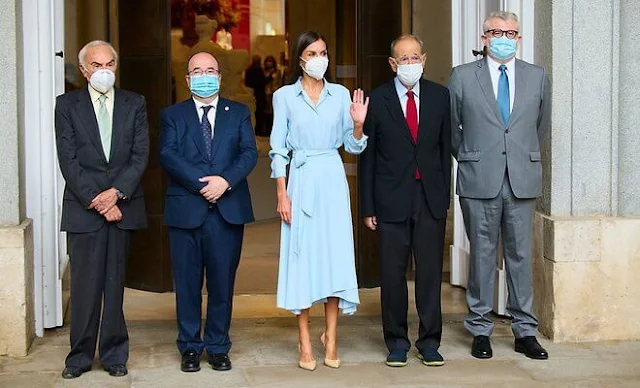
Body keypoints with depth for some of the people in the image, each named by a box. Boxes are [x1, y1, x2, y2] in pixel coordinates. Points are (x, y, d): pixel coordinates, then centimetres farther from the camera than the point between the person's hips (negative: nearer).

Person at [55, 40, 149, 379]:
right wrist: (96, 201, -10)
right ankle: (80, 356, 9)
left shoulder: (134, 104, 9)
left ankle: (114, 353, 13)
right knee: (84, 284, 0)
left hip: (123, 206, 1)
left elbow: (140, 155, 2)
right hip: (83, 208, -1)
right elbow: (68, 160, -3)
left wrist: (116, 192, -11)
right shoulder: (67, 105, 4)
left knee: (115, 283, 5)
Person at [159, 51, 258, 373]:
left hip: (228, 210, 1)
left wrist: (225, 181, -16)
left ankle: (218, 346, 15)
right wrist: (201, 183, -17)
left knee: (222, 281, 4)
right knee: (187, 283, 4)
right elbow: (168, 155, -5)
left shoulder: (239, 113, 12)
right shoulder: (173, 115, 9)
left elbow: (249, 153, 1)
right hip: (185, 210, -1)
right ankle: (190, 347, 15)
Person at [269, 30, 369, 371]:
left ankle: (331, 337, 11)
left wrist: (358, 124, -10)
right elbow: (278, 150, 1)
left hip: (333, 180, 2)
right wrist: (282, 194, -5)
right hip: (301, 180, -2)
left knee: (335, 254, 0)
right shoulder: (284, 96, 2)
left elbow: (353, 146, 10)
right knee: (302, 255, -1)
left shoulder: (341, 94, 8)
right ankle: (305, 343, 6)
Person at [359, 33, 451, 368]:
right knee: (392, 274, 4)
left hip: (430, 197, 2)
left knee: (430, 271, 5)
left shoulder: (439, 96, 6)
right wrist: (368, 207, -3)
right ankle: (397, 342, 17)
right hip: (392, 199, -2)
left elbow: (445, 147, 9)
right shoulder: (377, 100, -1)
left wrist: (444, 195, 4)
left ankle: (429, 341, 16)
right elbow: (367, 156, 0)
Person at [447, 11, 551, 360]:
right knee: (482, 256, 4)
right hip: (479, 181, -2)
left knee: (521, 255, 6)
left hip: (523, 181, 2)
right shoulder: (462, 77, 3)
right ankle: (480, 330, 13)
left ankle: (525, 331, 14)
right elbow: (451, 126, 13)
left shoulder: (537, 77, 8)